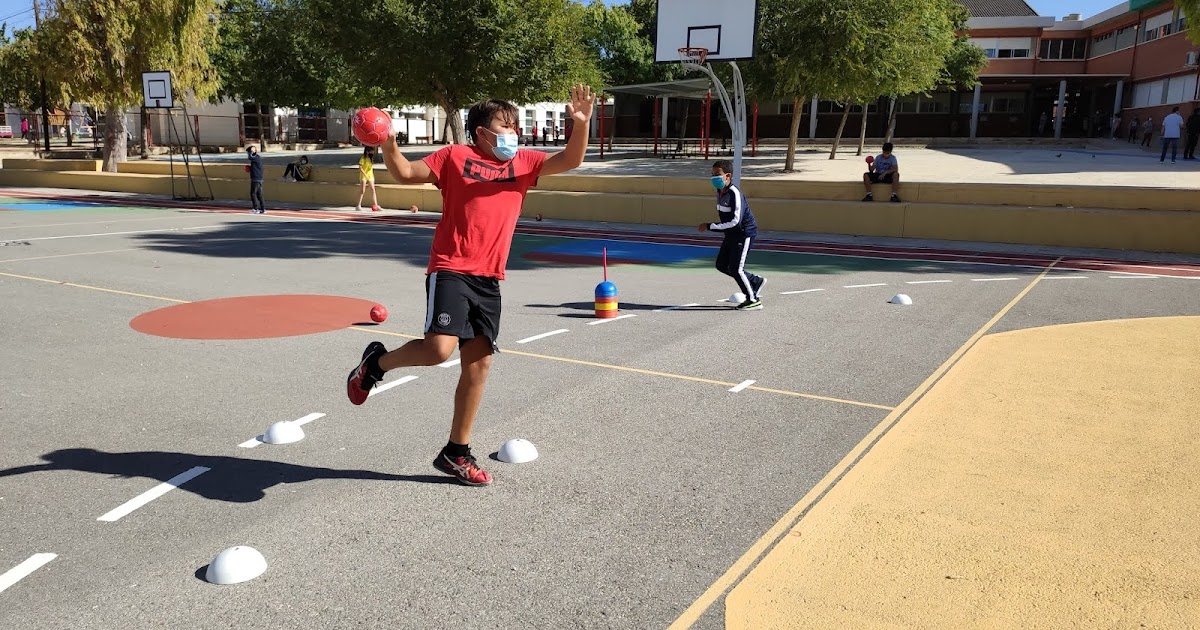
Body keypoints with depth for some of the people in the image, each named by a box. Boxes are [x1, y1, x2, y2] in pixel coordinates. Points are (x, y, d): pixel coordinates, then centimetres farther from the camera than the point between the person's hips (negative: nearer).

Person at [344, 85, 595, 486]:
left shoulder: (523, 162, 12)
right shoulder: (456, 157, 3)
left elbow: (570, 161, 6)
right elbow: (406, 174, 4)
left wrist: (581, 124, -11)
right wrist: (388, 146, -15)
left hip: (488, 279, 5)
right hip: (450, 270, -5)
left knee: (479, 363, 6)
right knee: (439, 348, -22)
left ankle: (456, 453, 19)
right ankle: (376, 363, 11)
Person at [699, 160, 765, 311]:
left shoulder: (735, 194, -25)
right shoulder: (719, 193, 4)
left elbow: (735, 222, -30)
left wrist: (710, 227, -27)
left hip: (744, 233, -9)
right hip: (731, 235, 9)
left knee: (736, 268, -9)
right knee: (721, 265, 11)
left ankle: (754, 301, 7)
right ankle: (755, 281, 26)